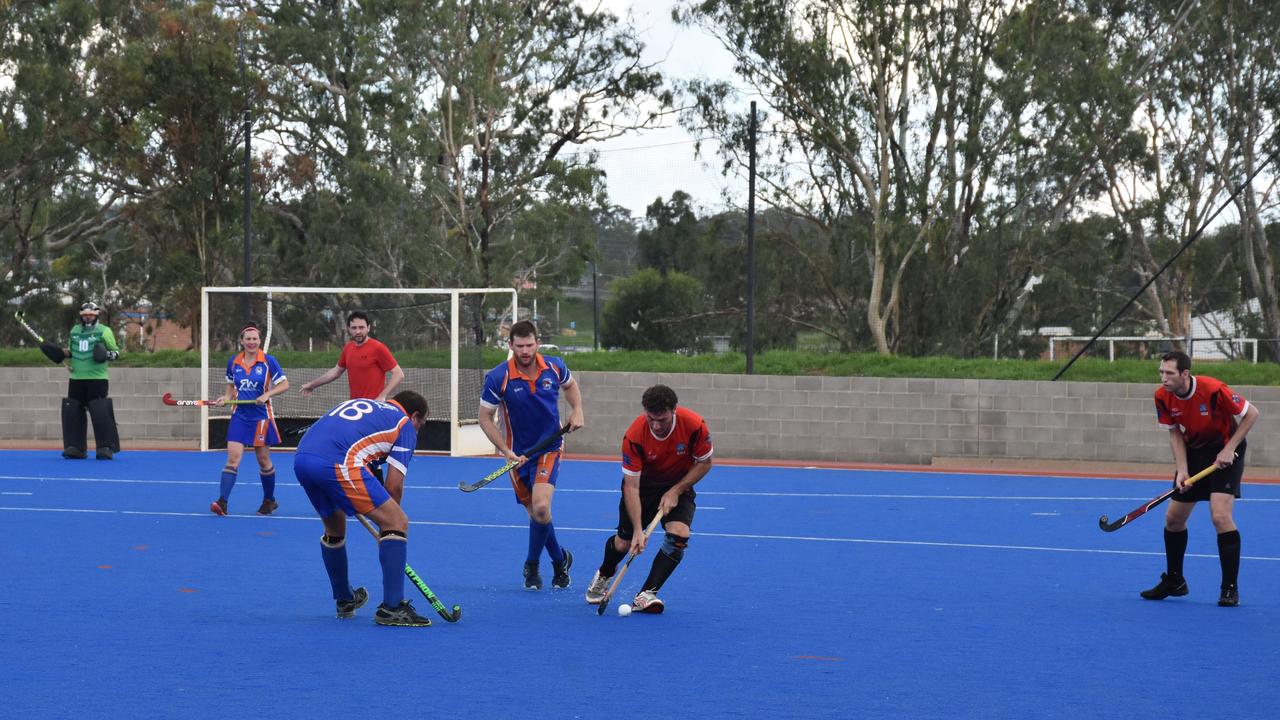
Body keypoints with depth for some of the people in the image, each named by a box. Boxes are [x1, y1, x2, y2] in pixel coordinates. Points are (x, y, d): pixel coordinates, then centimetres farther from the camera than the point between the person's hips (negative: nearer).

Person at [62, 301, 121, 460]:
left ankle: (106, 448, -5)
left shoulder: (104, 331, -1)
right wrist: (67, 353, 5)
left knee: (100, 413, -12)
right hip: (76, 378, 5)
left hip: (97, 379, -5)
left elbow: (116, 351, 3)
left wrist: (108, 355, -17)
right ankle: (75, 447, 11)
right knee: (72, 411, 3)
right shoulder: (74, 331, 14)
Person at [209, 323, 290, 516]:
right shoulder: (233, 362, 4)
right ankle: (222, 502, -18)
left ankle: (269, 500, 28)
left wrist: (267, 394, -19)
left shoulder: (268, 361, -7)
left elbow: (284, 384, -5)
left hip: (261, 417, -2)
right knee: (233, 458, -10)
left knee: (263, 461, 9)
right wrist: (226, 397, -2)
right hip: (240, 416, 2)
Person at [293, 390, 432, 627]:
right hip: (336, 463, -7)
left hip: (301, 459, 7)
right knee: (398, 522, 2)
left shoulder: (359, 403, 34)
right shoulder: (405, 425, 16)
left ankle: (345, 600, 44)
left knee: (334, 529, 31)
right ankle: (391, 608, -4)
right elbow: (394, 486, 9)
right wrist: (387, 523, 22)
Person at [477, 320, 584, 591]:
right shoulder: (497, 378, -16)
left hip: (549, 448, 0)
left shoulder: (554, 367, -8)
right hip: (519, 454, 1)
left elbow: (570, 385, 16)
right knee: (535, 513, 7)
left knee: (541, 507, -20)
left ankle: (532, 564, 2)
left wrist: (577, 411, 1)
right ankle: (560, 559, 33)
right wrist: (505, 451, -14)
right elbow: (485, 417, -7)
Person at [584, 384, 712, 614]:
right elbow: (631, 486, -27)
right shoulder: (634, 436, -31)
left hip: (679, 485, 0)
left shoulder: (694, 425, -29)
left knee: (679, 534, -23)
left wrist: (675, 491, -20)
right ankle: (603, 576, 40)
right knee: (624, 542, 5)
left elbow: (704, 463, -11)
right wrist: (638, 530, -34)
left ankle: (646, 595, -17)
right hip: (643, 484, 0)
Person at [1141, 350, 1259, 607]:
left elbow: (1251, 413, -17)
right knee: (1173, 518, 6)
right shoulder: (1163, 396, -13)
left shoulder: (1213, 390, -29)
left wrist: (1229, 449, -21)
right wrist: (1182, 470, -13)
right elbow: (1175, 434, -1)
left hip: (1225, 453, -6)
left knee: (1220, 516, -21)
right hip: (1194, 453, 6)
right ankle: (1174, 582, 26)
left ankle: (1230, 589, -12)